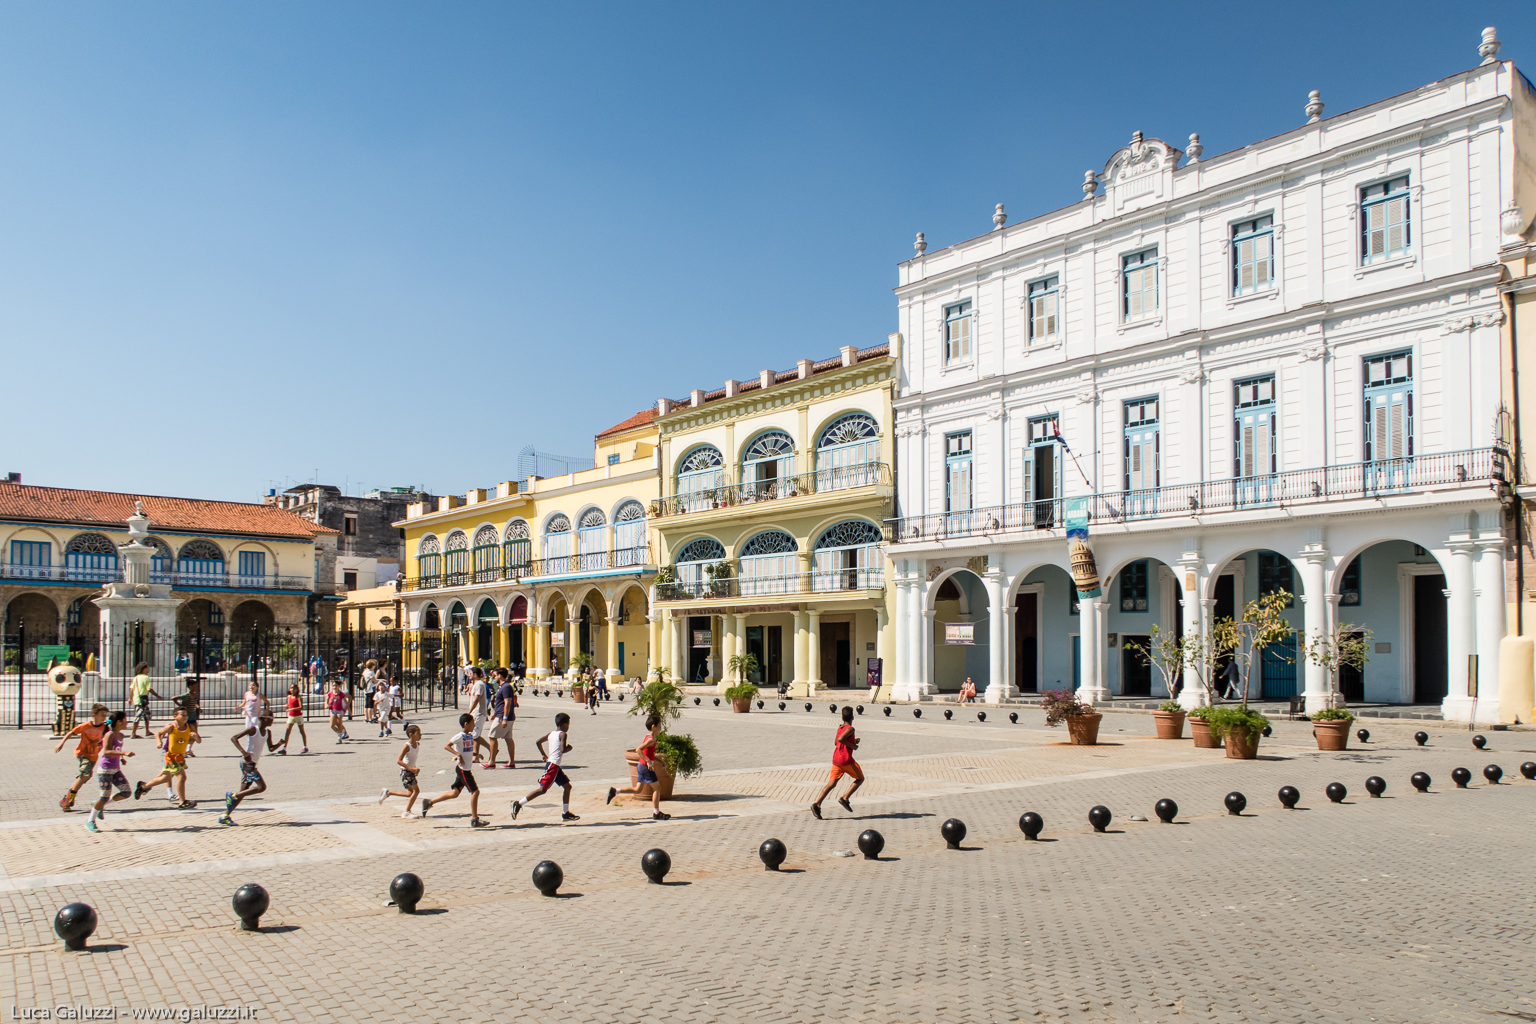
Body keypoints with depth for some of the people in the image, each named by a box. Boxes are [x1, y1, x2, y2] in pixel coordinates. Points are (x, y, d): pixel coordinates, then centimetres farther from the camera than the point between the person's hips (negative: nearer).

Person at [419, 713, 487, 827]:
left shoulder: (471, 735, 10)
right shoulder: (460, 736, -15)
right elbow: (446, 746, -22)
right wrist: (459, 755, -28)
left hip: (466, 769, 9)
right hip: (462, 769, -9)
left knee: (455, 793, 14)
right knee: (475, 791, -9)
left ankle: (429, 802, 23)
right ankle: (474, 820, -2)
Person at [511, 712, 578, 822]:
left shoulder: (552, 733, 13)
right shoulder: (563, 734, -11)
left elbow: (538, 741, 17)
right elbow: (563, 750, -22)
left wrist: (544, 755, 24)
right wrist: (569, 748, -1)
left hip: (553, 765, 10)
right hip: (553, 765, -10)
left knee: (567, 786, 16)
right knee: (543, 789, -10)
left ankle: (565, 813, 21)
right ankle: (518, 804, -10)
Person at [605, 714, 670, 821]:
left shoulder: (648, 737, 14)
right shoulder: (651, 739, -16)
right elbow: (638, 750, -27)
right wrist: (648, 761, -29)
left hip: (641, 766, 10)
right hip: (646, 767, -10)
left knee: (638, 790, 12)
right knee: (657, 788, 0)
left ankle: (615, 791, 9)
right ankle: (656, 813, 6)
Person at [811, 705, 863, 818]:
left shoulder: (840, 728, 14)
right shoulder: (850, 729, -10)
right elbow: (840, 739, -26)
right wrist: (852, 745, -15)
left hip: (836, 759, 7)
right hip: (846, 759, -7)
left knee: (831, 783, 4)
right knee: (860, 778, 12)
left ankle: (817, 804, -12)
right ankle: (845, 798, -2)